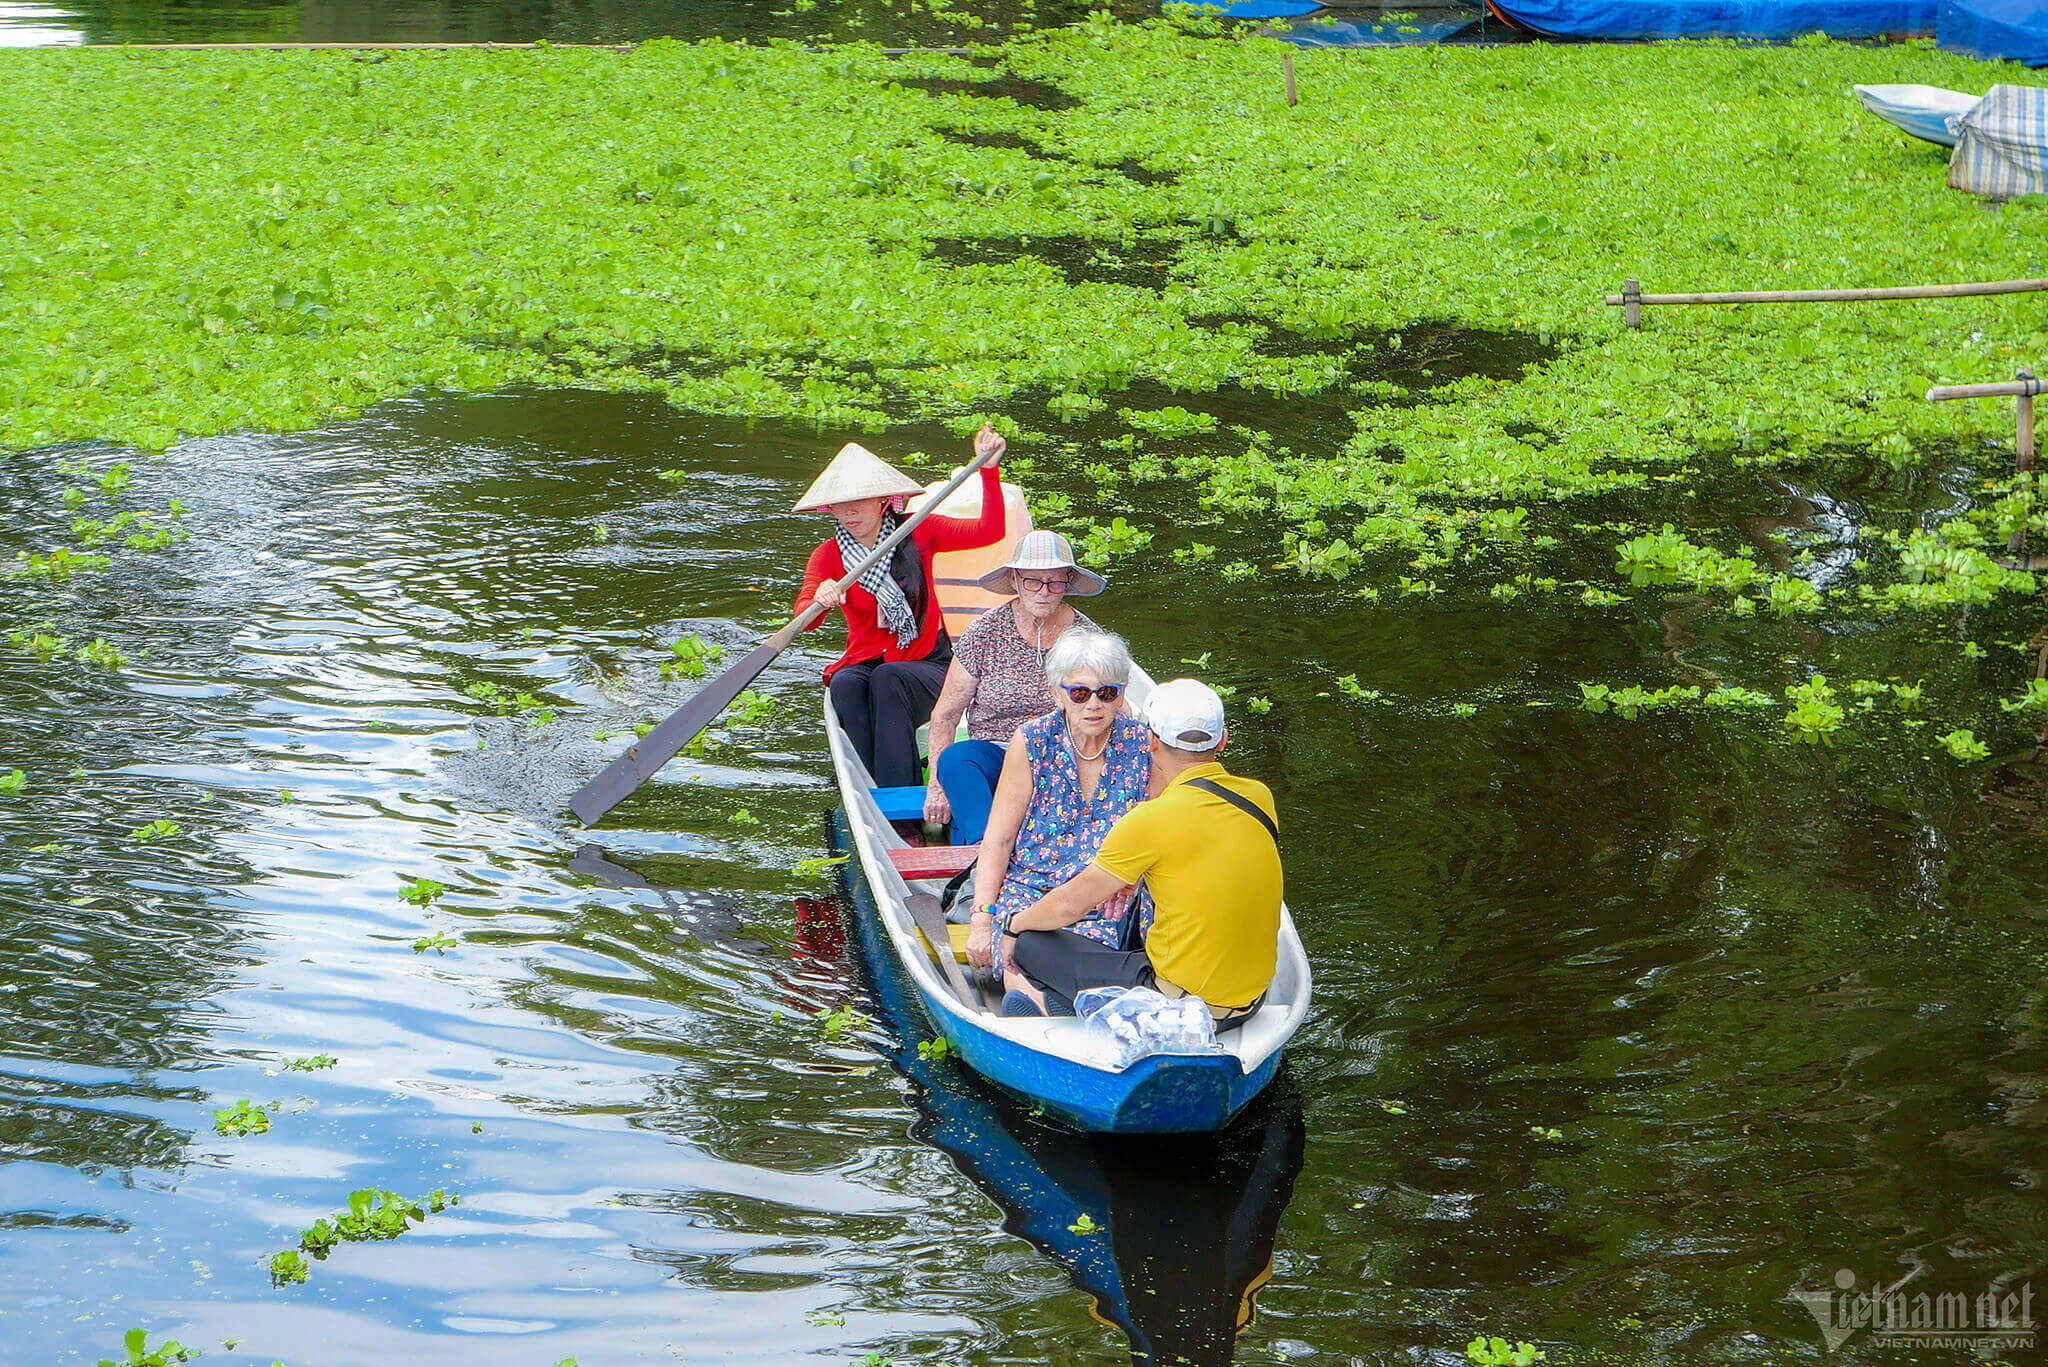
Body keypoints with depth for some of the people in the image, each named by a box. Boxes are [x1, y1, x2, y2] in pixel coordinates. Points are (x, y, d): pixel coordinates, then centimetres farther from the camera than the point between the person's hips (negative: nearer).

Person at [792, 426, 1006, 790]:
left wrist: (989, 469, -16)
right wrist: (820, 601, -39)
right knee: (845, 686, -33)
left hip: (927, 663, -1)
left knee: (888, 678, -35)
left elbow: (988, 531, -7)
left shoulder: (916, 533, 2)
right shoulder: (828, 556, 1)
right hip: (863, 661, 1)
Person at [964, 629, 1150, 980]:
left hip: (1105, 901, 1)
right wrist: (981, 921, -11)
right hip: (1028, 888, -1)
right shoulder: (1032, 742, -3)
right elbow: (997, 840, -1)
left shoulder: (1141, 742, 0)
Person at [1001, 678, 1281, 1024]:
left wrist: (1015, 924, 9)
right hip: (1252, 1000, 7)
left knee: (1030, 944, 2)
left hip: (1180, 1003, -7)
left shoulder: (1152, 819, -17)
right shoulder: (1259, 797, 0)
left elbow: (1072, 904, -7)